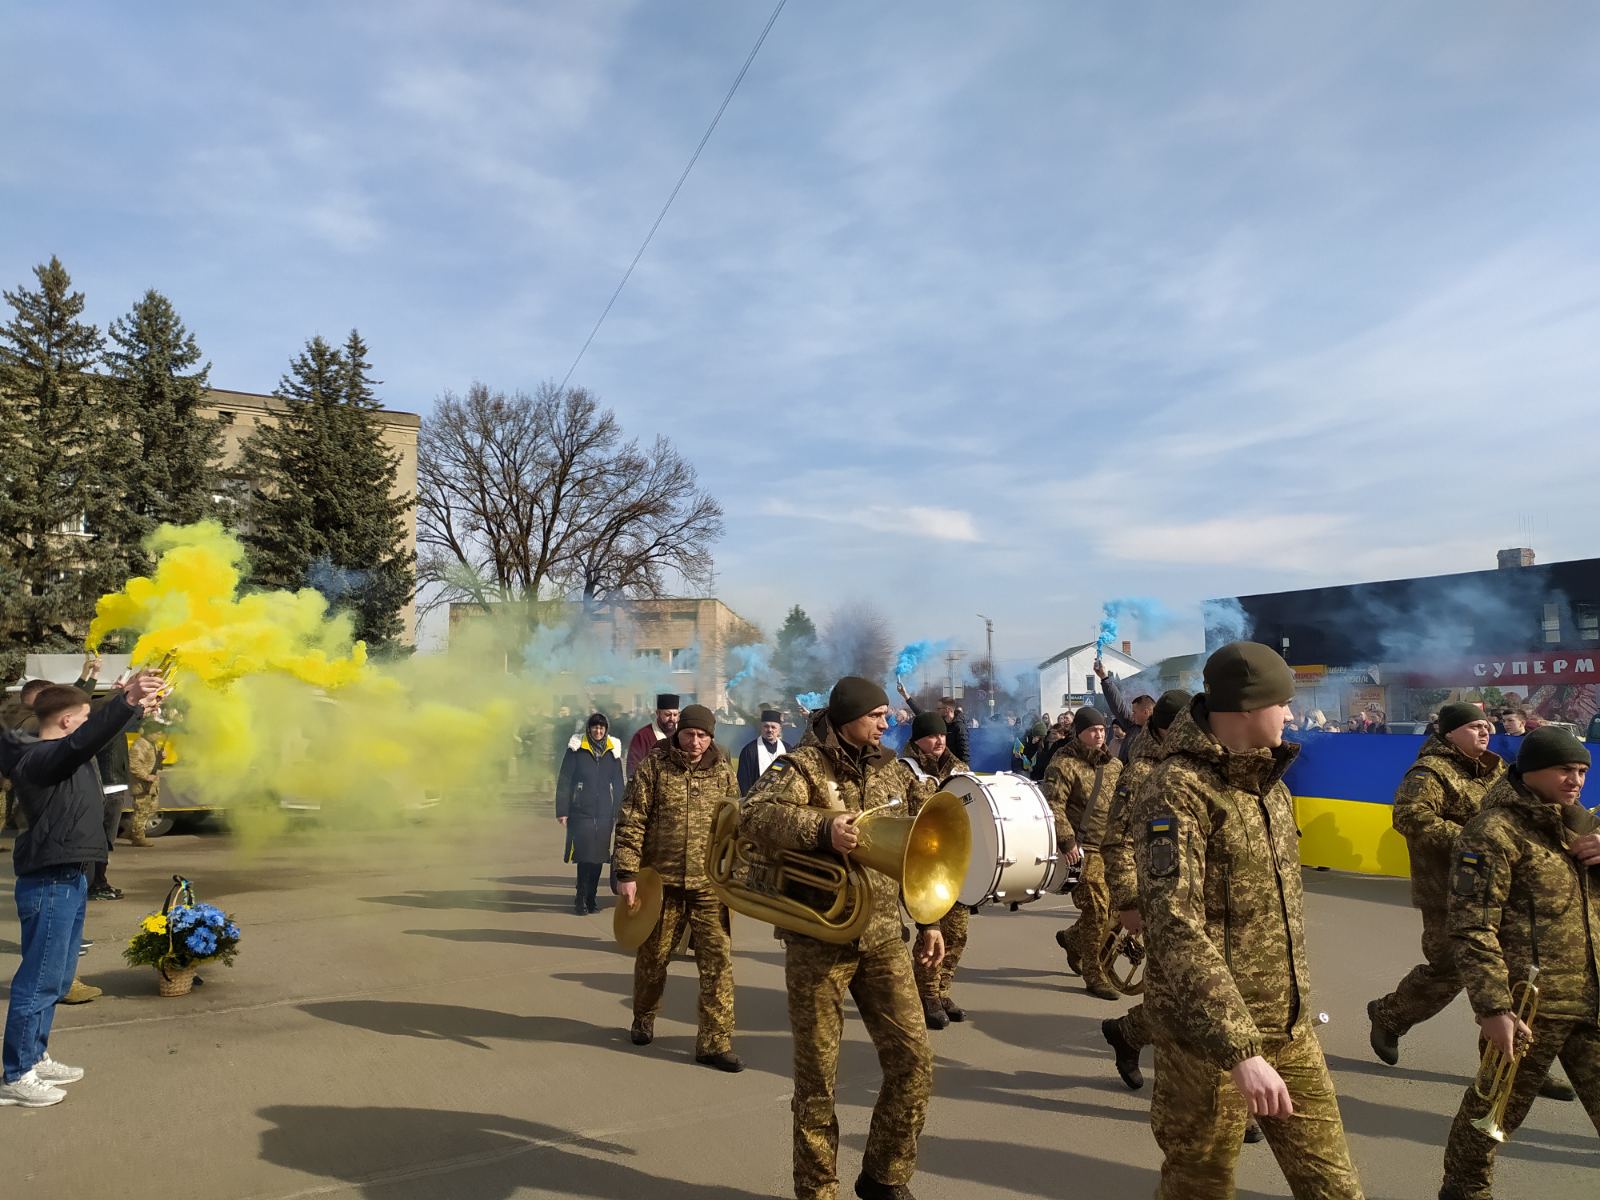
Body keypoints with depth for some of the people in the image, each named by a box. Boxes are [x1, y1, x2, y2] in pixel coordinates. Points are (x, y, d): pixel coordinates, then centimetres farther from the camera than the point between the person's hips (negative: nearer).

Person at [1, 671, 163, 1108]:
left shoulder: (67, 754, 10)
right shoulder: (38, 759, -19)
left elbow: (94, 732, 27)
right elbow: (85, 740, -38)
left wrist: (129, 697, 13)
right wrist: (128, 702, -48)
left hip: (69, 879, 10)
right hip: (49, 883, -10)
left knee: (57, 978, 19)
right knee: (39, 980, -2)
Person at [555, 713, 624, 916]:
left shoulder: (613, 751, 8)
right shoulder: (576, 750, -2)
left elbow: (618, 784, 14)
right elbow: (564, 782, -1)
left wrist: (618, 812, 11)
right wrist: (562, 811, -5)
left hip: (604, 814, 3)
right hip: (581, 812, -3)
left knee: (598, 857, 6)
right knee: (584, 856, -7)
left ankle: (590, 898, 18)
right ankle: (581, 899, 4)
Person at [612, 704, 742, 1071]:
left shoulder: (723, 771, 2)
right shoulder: (654, 766, -5)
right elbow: (631, 822, -6)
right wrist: (627, 874, -11)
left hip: (709, 884, 1)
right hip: (660, 880, -1)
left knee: (718, 959, -3)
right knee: (653, 956, 14)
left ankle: (715, 1042, 7)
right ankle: (643, 1020, 39)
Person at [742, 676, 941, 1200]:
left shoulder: (887, 768, 10)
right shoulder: (801, 767, -9)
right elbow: (755, 814, -27)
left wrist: (929, 919, 14)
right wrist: (823, 827, -41)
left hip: (883, 935, 5)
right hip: (818, 939, -5)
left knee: (913, 1059, 2)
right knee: (817, 1074, 5)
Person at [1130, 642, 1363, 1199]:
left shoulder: (1269, 781, 9)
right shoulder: (1177, 791, -20)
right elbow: (1177, 931, -27)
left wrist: (1297, 1002, 21)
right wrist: (1239, 1048, -32)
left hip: (1290, 1026, 8)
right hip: (1213, 1033, -7)